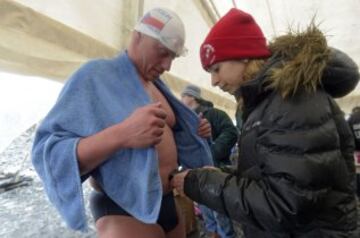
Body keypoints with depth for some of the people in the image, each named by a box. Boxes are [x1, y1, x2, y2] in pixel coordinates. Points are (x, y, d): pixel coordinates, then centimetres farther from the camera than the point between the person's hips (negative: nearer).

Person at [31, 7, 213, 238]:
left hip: (170, 201, 8)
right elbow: (49, 154, -19)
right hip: (126, 211, -7)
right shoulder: (95, 75, -13)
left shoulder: (157, 86, 10)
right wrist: (121, 134, -35)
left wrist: (195, 133, -1)